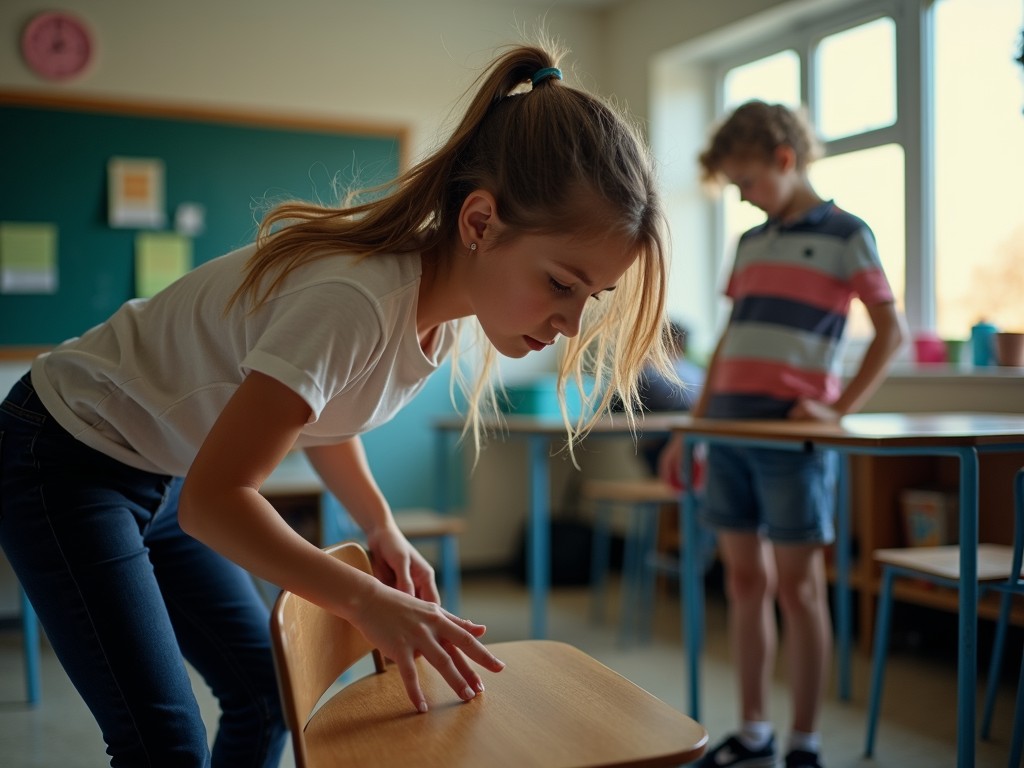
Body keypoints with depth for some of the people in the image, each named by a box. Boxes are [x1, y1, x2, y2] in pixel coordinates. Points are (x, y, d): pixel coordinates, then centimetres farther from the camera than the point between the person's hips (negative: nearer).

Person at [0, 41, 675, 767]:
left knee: (264, 693, 10)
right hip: (65, 457, -8)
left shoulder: (443, 298, -8)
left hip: (162, 475, 8)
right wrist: (367, 600, -35)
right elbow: (212, 501, -33)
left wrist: (383, 528, -2)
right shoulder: (356, 301, -36)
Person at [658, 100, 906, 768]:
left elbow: (892, 330, -3)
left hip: (791, 433, -6)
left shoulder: (844, 234, 0)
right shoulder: (750, 243, 18)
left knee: (797, 584, 0)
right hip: (730, 429, 6)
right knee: (745, 580, 10)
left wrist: (840, 410, -13)